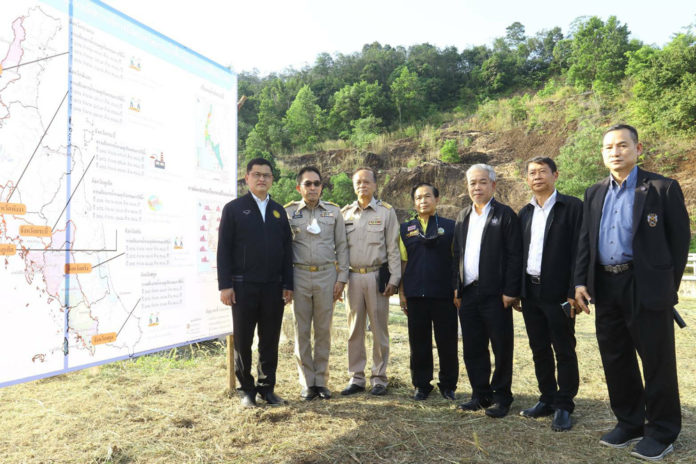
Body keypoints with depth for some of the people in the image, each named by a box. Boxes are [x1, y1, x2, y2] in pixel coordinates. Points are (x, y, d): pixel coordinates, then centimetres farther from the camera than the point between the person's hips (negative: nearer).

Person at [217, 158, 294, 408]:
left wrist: (288, 285, 5)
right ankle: (247, 389, 20)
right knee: (243, 341, 7)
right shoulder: (233, 208, 2)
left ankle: (267, 387, 22)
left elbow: (287, 249, 11)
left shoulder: (279, 211, 13)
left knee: (270, 340, 9)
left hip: (273, 286, 3)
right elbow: (223, 249, -2)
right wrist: (225, 285, -9)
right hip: (243, 286, -3)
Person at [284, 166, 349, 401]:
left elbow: (341, 246, 8)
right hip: (299, 275, 0)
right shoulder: (288, 212, 4)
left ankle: (321, 381, 19)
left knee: (324, 330, 6)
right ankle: (307, 383, 17)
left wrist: (341, 278, 1)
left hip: (326, 275, 1)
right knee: (301, 331, 4)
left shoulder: (334, 211, 7)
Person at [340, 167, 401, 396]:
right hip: (353, 276, 3)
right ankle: (356, 378, 19)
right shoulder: (345, 213, 10)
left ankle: (379, 378, 16)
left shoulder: (386, 212, 3)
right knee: (354, 329, 8)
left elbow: (393, 248, 1)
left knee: (379, 328, 4)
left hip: (377, 276, -2)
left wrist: (393, 279, -5)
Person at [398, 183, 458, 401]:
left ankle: (448, 385, 22)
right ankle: (421, 385, 22)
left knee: (447, 342, 5)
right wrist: (401, 292, 6)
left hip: (444, 294, -1)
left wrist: (458, 289, 0)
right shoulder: (406, 228, 10)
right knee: (419, 342, 8)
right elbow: (403, 262, 10)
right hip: (415, 294, 2)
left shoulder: (450, 226, 5)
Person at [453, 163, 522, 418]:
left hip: (495, 294, -5)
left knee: (501, 347, 4)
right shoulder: (463, 216, 15)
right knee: (473, 348, 11)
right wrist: (457, 289, 9)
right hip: (468, 293, 6)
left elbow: (514, 255, -7)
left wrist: (510, 291, -13)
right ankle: (481, 394, 24)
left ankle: (501, 397, 18)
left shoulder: (505, 215, -2)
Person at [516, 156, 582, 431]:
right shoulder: (525, 213, 12)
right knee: (539, 350, 13)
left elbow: (579, 251, -10)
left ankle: (564, 407, 16)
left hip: (558, 293, -5)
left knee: (564, 351, 4)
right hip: (530, 293, 6)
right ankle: (547, 400, 26)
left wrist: (574, 292, -15)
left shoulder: (573, 207, -5)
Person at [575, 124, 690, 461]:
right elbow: (584, 240, 11)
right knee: (615, 359, 13)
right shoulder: (594, 193, 12)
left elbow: (679, 240, -3)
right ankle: (629, 423, 29)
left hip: (646, 287, -5)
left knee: (657, 361, 5)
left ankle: (662, 431, 22)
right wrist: (581, 281, 3)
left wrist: (669, 286, -4)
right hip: (605, 287, 5)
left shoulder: (663, 189, -3)